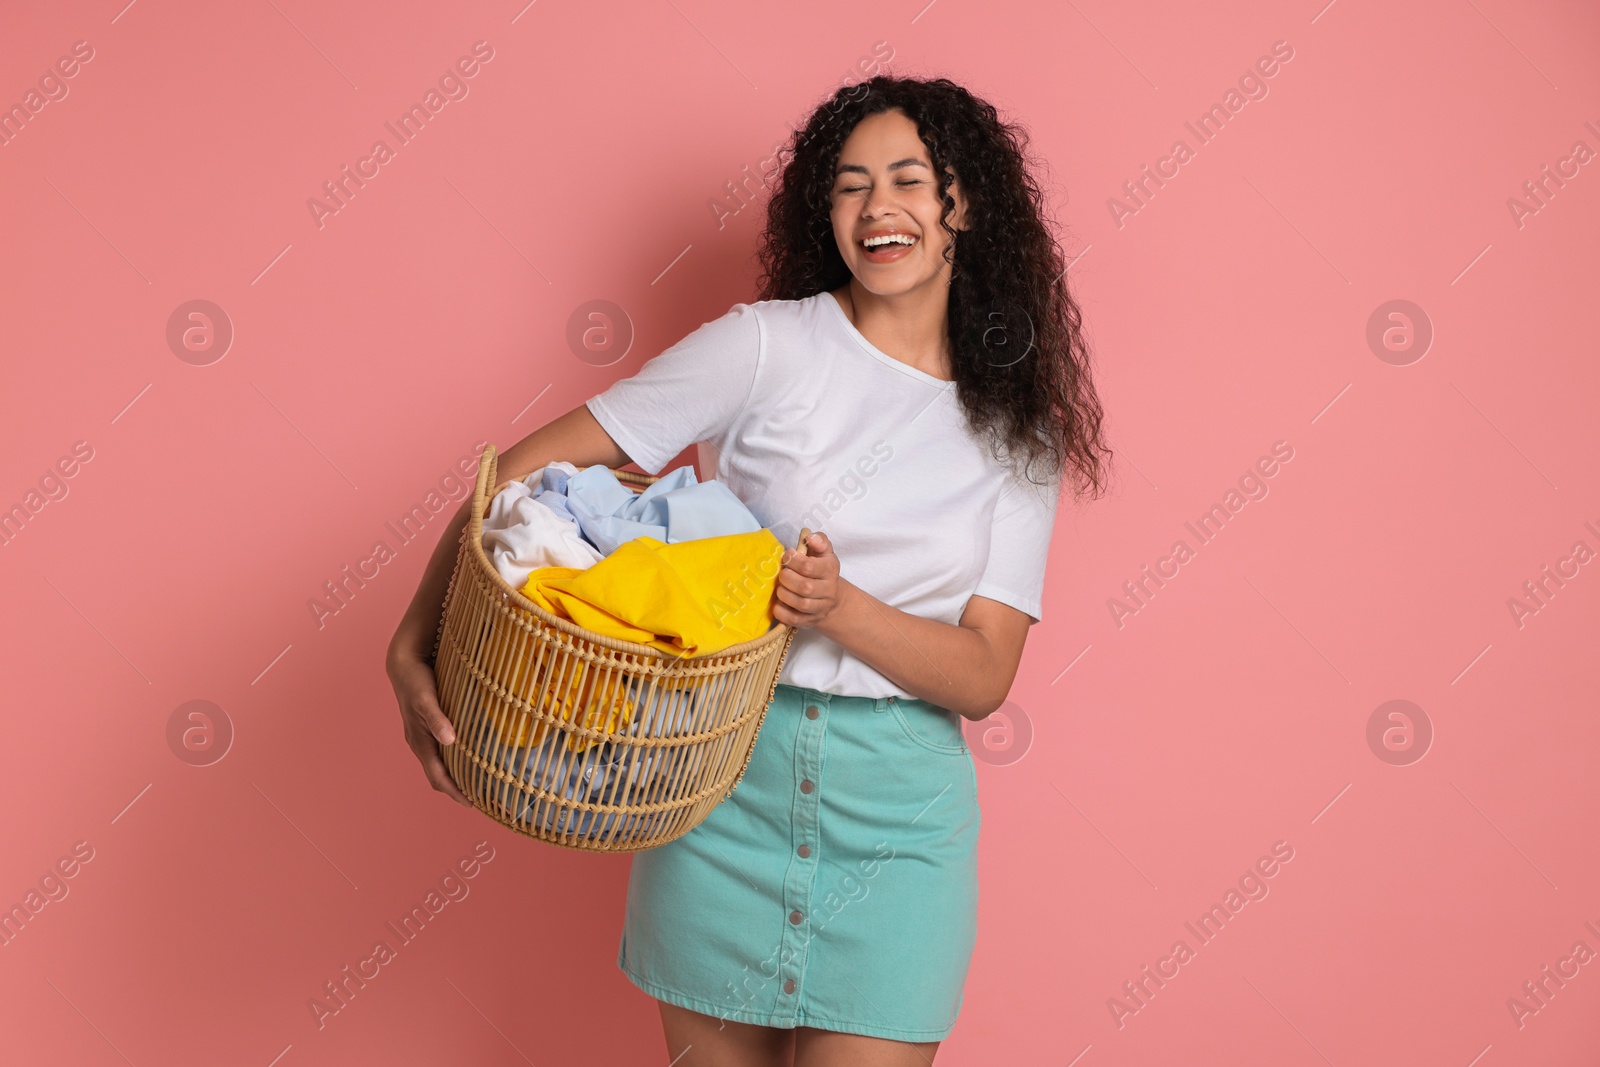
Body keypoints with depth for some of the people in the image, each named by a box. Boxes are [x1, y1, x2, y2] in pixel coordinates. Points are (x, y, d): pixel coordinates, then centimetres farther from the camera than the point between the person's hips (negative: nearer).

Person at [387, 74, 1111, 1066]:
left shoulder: (1021, 433, 4)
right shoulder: (770, 344, -3)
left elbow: (984, 677, -3)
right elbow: (534, 464, -7)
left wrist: (838, 608, -21)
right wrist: (418, 640, -19)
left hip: (898, 806, 1)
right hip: (724, 772, -1)